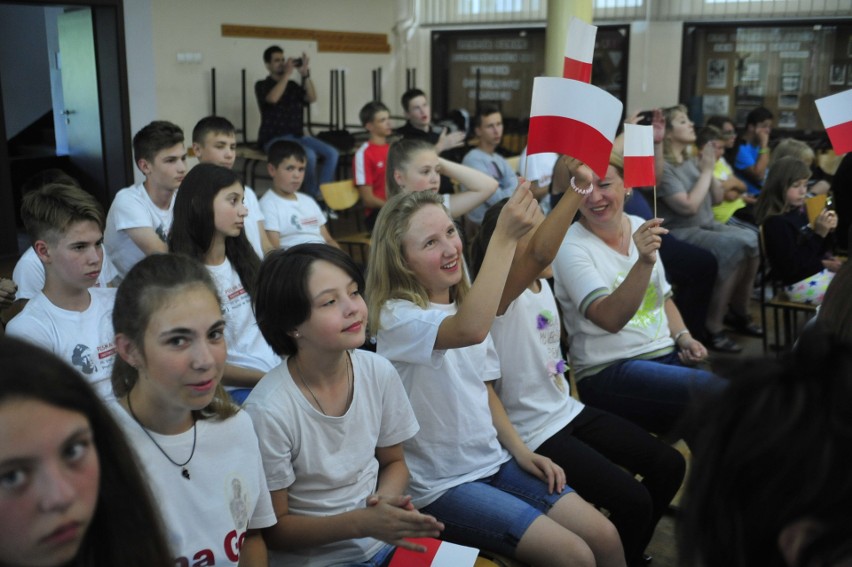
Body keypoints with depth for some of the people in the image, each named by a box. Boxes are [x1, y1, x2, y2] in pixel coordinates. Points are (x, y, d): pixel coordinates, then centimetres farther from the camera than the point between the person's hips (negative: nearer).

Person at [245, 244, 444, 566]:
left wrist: (386, 498, -12)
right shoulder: (268, 411, -21)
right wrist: (362, 523, -22)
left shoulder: (380, 373, -8)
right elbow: (273, 529, -11)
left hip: (384, 541, 4)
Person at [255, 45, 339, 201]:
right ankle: (314, 195, -13)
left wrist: (305, 74, -9)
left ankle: (322, 193, -13)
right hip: (274, 139, -6)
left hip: (298, 136, 6)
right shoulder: (262, 85, 2)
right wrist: (287, 74, -16)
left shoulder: (293, 85, 16)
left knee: (332, 153, -16)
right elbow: (273, 98, -20)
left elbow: (312, 98, 1)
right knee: (309, 155, -32)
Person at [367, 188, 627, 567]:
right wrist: (504, 237, -42)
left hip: (495, 463, 7)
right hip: (440, 486, -7)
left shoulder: (464, 303, 5)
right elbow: (470, 330, -41)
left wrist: (521, 450, 4)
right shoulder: (397, 317, -19)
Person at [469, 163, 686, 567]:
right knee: (631, 500, -17)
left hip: (565, 410, 9)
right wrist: (578, 189, -50)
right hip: (532, 432, -9)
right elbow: (540, 253, -42)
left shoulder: (542, 285, 6)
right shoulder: (502, 294, -21)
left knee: (669, 465, 6)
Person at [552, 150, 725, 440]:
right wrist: (644, 262, -37)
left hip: (667, 353, 7)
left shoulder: (640, 227, 9)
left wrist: (683, 337, 3)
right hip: (608, 371, -6)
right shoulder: (572, 246, -11)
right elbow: (610, 319, -25)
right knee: (715, 391, -27)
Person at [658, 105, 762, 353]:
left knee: (753, 240, -15)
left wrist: (709, 169, 1)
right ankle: (713, 326, -20)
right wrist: (706, 170, -12)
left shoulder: (692, 161, 11)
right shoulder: (663, 167, -13)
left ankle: (738, 312, 3)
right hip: (679, 234, -8)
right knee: (735, 247, -28)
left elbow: (717, 199, 15)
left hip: (707, 226, 8)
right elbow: (689, 206, -21)